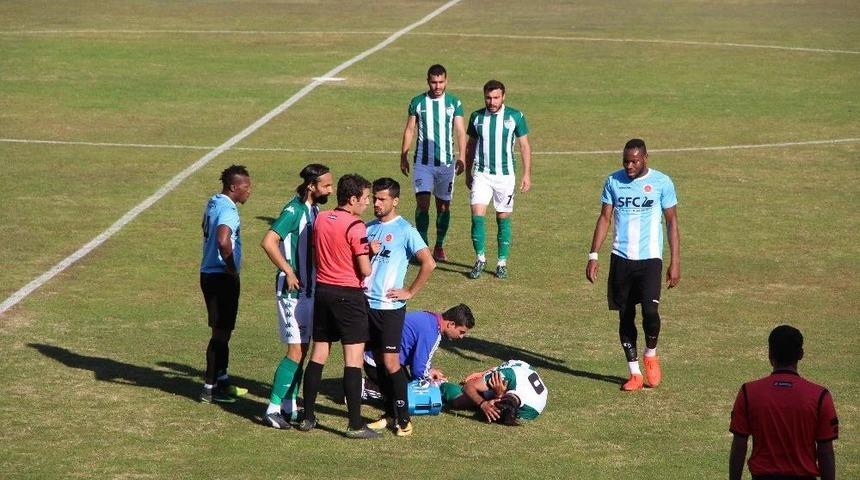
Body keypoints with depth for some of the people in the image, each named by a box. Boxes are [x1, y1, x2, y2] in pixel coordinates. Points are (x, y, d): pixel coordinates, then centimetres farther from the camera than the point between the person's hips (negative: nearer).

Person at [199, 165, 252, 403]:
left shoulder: (213, 203, 11)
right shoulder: (228, 210, -20)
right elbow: (223, 241, -36)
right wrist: (232, 269, -21)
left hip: (209, 274, 10)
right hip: (222, 277, -10)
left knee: (221, 330, 19)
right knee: (221, 332, -2)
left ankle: (222, 381, 28)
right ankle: (210, 388, 2)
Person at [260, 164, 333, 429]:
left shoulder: (314, 210, 10)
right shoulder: (294, 211, -18)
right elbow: (268, 242, -28)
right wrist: (289, 272, -22)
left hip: (309, 290, 9)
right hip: (293, 291, -9)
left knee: (302, 350, 12)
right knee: (296, 351, -9)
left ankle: (289, 406, 18)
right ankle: (273, 408, -4)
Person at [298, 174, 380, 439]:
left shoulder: (320, 219, 5)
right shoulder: (355, 227, -16)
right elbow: (365, 270, -16)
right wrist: (369, 252, 4)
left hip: (322, 291, 7)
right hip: (349, 295, -7)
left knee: (318, 355, 13)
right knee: (353, 359, -4)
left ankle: (308, 417, 18)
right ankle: (355, 425, -5)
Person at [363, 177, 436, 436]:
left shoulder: (405, 230, -8)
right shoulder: (369, 228, 12)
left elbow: (429, 263, -14)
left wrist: (410, 292, -11)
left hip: (390, 306, -6)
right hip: (367, 303, 6)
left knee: (391, 362, -8)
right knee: (378, 361, 10)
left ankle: (404, 418, -2)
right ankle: (390, 413, 20)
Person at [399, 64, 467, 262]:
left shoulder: (454, 103, 3)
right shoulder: (417, 102, 4)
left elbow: (460, 131, 0)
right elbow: (409, 130, 10)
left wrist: (461, 157, -10)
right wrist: (403, 156, 7)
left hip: (446, 162, 1)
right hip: (423, 162, -1)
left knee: (443, 206, 6)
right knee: (423, 203, -12)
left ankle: (439, 246, 19)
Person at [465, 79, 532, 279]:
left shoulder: (515, 117, -3)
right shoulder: (476, 117, 4)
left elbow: (525, 146, 3)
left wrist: (527, 175, -1)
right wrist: (468, 174, 17)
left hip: (505, 175, -1)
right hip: (481, 175, 1)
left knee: (503, 219, 5)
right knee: (477, 215, -12)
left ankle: (502, 263, 14)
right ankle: (480, 258, 1)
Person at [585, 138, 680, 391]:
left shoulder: (662, 182, -2)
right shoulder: (613, 181, 5)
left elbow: (672, 221, 2)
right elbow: (605, 218, 10)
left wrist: (675, 262, -2)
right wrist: (593, 255, 3)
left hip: (650, 258, -3)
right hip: (621, 258, 3)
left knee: (650, 309, -18)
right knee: (625, 316, 4)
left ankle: (651, 355, 10)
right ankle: (634, 373, 14)